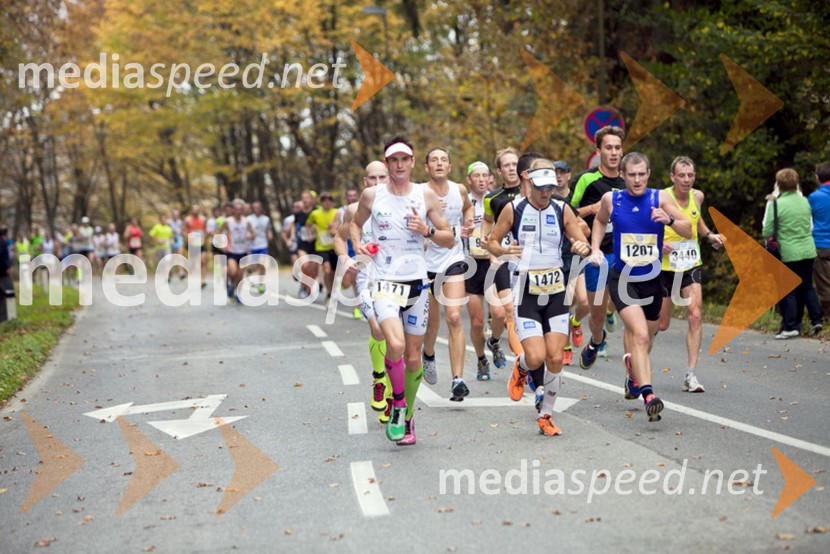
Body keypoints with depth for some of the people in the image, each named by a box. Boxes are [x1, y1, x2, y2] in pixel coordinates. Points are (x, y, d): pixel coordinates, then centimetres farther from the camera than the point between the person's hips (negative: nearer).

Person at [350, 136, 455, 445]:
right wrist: (357, 244, 1)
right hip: (385, 282, -2)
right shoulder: (371, 196, 1)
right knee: (395, 345, -25)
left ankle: (407, 417, 27)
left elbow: (449, 240, 7)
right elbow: (356, 223, 21)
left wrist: (427, 230, -12)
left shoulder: (426, 196, 3)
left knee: (413, 358, 7)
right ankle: (398, 403, -1)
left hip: (417, 282, 2)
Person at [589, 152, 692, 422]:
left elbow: (689, 231, -6)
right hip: (622, 280, -2)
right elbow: (600, 221, 18)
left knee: (644, 338, 18)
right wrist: (595, 248, 5)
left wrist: (669, 220, -24)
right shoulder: (611, 199, -4)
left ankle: (633, 376, 48)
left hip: (652, 280, 3)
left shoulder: (660, 198, -5)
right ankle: (648, 395, -30)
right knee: (640, 335, -22)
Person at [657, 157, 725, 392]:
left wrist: (709, 235, 8)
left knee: (695, 315, -13)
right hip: (665, 266, -4)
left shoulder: (697, 196, 3)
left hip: (691, 265, 4)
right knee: (660, 324, 2)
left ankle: (691, 375, -9)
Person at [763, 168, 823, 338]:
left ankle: (791, 326, 2)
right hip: (808, 251, 5)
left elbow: (767, 232, -10)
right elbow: (811, 226, 15)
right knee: (807, 286, 17)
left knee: (788, 290, 3)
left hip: (789, 253, -5)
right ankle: (816, 319, 13)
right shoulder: (805, 201, 4)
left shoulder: (776, 204, -13)